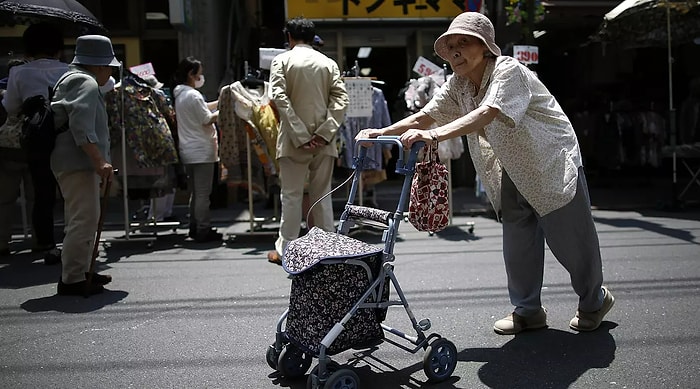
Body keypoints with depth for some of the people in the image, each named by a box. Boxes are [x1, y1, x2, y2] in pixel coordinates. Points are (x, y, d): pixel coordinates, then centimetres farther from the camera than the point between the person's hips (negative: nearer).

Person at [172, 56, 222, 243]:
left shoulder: (180, 94, 12)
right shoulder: (194, 95, -17)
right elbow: (208, 120, -14)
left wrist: (220, 102, 14)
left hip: (188, 150, 10)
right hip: (201, 151, -10)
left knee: (195, 192, 16)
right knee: (203, 193, -4)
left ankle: (194, 228, 22)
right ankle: (203, 231, 1)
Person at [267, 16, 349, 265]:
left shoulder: (282, 61, 0)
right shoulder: (328, 63, 8)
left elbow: (280, 98, -12)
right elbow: (341, 99, -4)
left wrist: (300, 135, -15)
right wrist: (325, 132, -9)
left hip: (293, 140, -2)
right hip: (323, 140, 3)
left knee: (291, 195, 4)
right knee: (322, 195, 9)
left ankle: (285, 250, 10)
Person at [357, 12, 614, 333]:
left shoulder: (509, 71, -24)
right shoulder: (458, 86, -1)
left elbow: (485, 114, -40)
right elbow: (423, 116, -5)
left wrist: (434, 135, -53)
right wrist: (380, 133, -22)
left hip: (554, 163, -6)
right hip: (514, 172, 7)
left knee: (570, 240, 2)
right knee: (517, 243, 7)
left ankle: (595, 301, 27)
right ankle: (527, 311, 22)